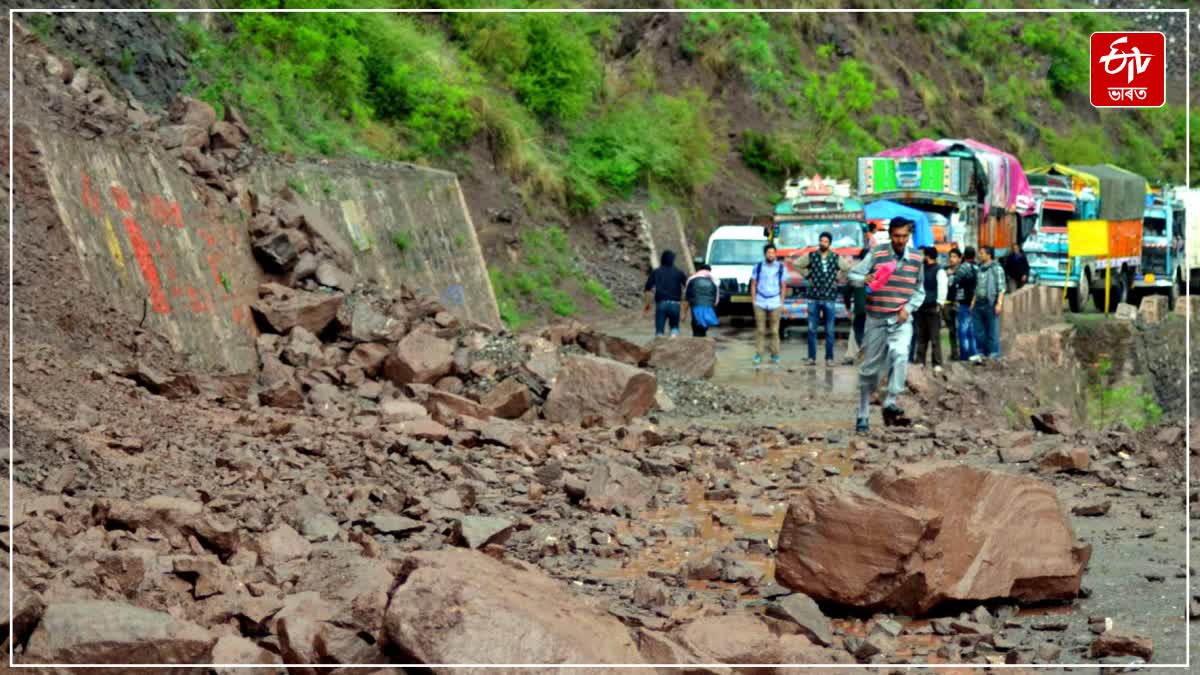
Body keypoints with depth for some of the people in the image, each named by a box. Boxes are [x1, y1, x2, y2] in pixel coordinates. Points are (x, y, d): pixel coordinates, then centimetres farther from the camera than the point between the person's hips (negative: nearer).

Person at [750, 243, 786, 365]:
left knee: (774, 331, 0)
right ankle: (758, 355, 4)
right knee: (760, 330, -1)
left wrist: (782, 302, 5)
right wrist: (754, 300, 1)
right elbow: (753, 284, 8)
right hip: (760, 302, 0)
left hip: (775, 303, 0)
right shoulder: (758, 266, 3)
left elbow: (782, 286, 10)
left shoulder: (780, 267, 5)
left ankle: (775, 355, 7)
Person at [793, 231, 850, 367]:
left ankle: (829, 358, 6)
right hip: (813, 298, 0)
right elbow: (797, 265, 13)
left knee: (830, 331, 1)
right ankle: (811, 357, 7)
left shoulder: (836, 258, 3)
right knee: (812, 330, 1)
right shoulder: (811, 256, 3)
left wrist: (837, 277, 4)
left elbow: (847, 269, 13)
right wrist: (807, 275, 5)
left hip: (830, 299, 0)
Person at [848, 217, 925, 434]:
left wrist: (909, 307, -5)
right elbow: (853, 275, -3)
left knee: (900, 355, -27)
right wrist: (865, 280, -25)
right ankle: (862, 415, 15)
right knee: (870, 369, 4)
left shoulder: (916, 258, 5)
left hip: (901, 320, 1)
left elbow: (919, 291, 13)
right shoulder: (877, 254, -3)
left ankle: (890, 403, -25)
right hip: (876, 320, -1)